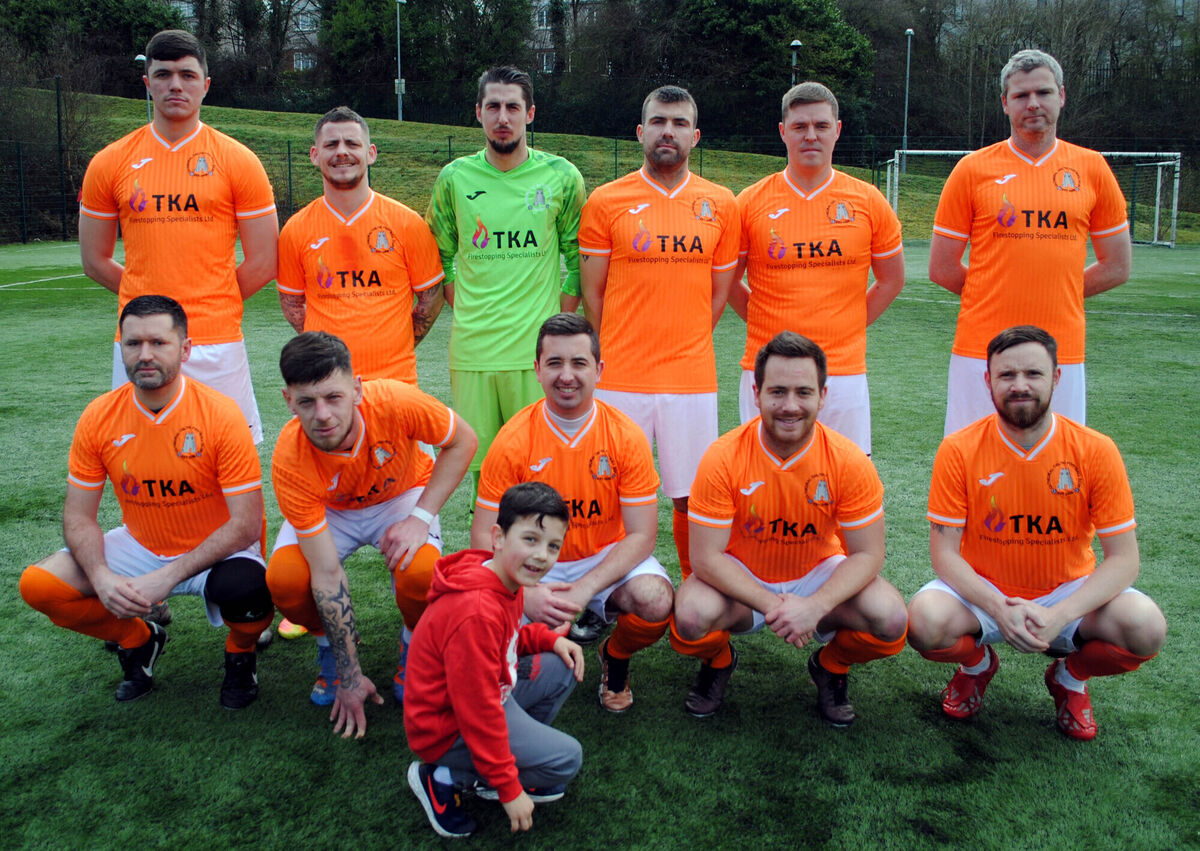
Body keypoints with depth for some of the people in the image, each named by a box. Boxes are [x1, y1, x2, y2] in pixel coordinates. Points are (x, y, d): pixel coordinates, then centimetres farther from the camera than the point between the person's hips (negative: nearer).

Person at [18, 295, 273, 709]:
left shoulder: (220, 415, -21)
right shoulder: (98, 418, -9)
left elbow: (246, 524, -21)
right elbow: (79, 518, -3)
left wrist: (169, 576, -27)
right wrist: (101, 577, -22)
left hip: (217, 551, -4)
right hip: (139, 547, 4)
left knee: (245, 590, -36)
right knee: (38, 585, -13)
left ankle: (240, 652, 3)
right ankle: (139, 639, 14)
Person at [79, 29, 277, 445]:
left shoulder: (238, 161, 2)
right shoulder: (110, 163, 8)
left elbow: (262, 263, 2)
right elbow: (95, 261, 15)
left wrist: (211, 304, 5)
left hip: (217, 344, -2)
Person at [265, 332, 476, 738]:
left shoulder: (394, 402, -35)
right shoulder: (289, 461, -32)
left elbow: (462, 441, -15)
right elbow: (326, 574, -29)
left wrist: (420, 517, -27)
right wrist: (350, 677, -25)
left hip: (401, 497, 0)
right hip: (327, 510, 1)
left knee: (420, 573, -31)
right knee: (283, 579, -27)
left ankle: (412, 653, 4)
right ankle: (331, 649, 7)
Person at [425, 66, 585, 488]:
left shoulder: (562, 177, 3)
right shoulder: (454, 178, 6)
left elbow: (578, 258, 9)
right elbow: (441, 254, 16)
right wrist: (464, 309, 7)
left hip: (538, 349, -1)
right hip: (471, 348, 1)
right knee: (480, 467, 7)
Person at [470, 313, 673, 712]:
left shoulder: (626, 436, -13)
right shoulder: (512, 441, -14)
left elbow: (641, 535, -13)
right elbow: (484, 536, -11)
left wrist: (584, 589, -26)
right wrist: (526, 592, -28)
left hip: (608, 559, 0)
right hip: (536, 566, 0)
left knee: (656, 601, -31)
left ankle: (614, 658, 8)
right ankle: (574, 626, 10)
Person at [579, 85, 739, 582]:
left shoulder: (721, 204, 7)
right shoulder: (605, 201, 2)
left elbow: (719, 291, 14)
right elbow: (592, 292, 6)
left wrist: (684, 346, 11)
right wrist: (616, 355, 7)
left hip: (693, 378, 1)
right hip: (620, 378, -1)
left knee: (692, 495, 7)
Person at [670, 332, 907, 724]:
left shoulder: (849, 461, -17)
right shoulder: (723, 459, -21)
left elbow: (867, 554, -13)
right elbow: (706, 558, -19)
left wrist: (815, 606, -30)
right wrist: (770, 605, -30)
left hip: (818, 576, 2)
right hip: (741, 580, -1)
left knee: (891, 621, -25)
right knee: (692, 618, -32)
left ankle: (831, 666, 11)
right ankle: (718, 662, 8)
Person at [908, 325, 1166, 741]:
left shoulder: (1095, 451, -12)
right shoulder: (958, 450, -13)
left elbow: (1122, 558, -11)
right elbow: (945, 552, -11)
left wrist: (1060, 615, -28)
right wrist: (999, 609, -29)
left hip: (1068, 593, 1)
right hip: (984, 592, 0)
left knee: (1146, 628, -27)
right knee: (926, 622, -31)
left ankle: (1070, 676, 10)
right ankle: (977, 663, 9)